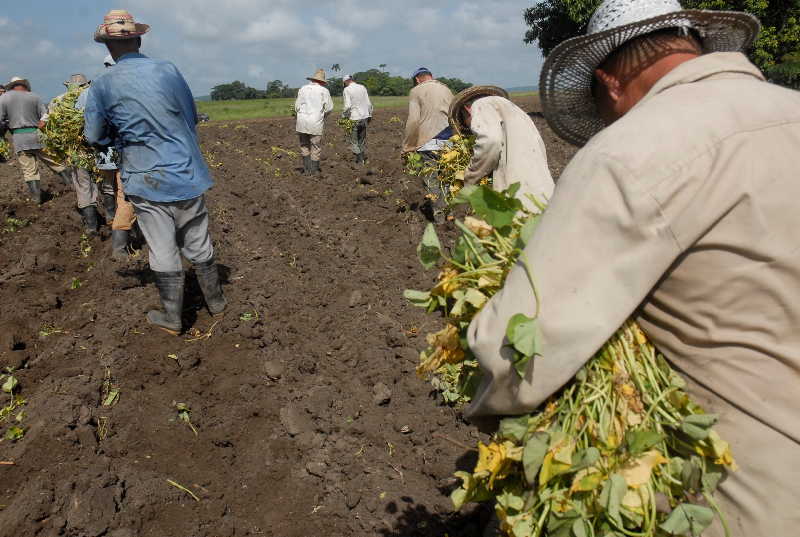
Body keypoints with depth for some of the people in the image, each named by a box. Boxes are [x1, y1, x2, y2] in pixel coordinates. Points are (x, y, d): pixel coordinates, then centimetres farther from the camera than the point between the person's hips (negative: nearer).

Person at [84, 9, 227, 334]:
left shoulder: (102, 86, -6)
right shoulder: (168, 70, -2)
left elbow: (94, 137, 3)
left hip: (146, 182, -2)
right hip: (188, 175, 2)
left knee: (163, 253, 8)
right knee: (199, 246, 15)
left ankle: (172, 318, 18)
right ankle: (216, 302, 29)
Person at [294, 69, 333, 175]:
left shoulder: (303, 89, 8)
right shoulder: (324, 91, 1)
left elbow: (297, 107, 5)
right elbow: (329, 108, -2)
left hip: (302, 122, 3)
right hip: (316, 122, -3)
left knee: (304, 146, 16)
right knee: (316, 147, 8)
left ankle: (306, 169, 12)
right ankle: (314, 170, 12)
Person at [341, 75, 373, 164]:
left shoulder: (347, 90, -8)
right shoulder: (362, 87, 7)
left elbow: (347, 106, -16)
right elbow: (369, 103, 8)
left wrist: (344, 116, -4)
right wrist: (369, 115, 18)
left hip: (354, 118, -5)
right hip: (364, 117, 5)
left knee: (354, 141, 3)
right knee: (362, 140, 16)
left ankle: (359, 161, 0)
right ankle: (364, 158, 20)